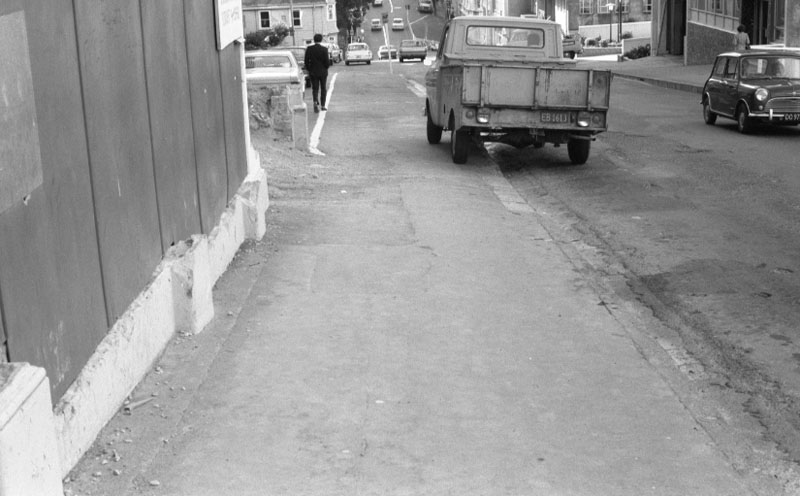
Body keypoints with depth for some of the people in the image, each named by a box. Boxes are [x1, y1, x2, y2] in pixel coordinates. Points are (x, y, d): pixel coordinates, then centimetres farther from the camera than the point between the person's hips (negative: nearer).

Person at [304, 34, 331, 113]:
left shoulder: (309, 49, -4)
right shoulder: (324, 49, -11)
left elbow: (306, 62, -1)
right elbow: (327, 62, -12)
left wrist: (309, 70, 10)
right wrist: (326, 67, 9)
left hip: (313, 72, 1)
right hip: (323, 72, -1)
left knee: (315, 88, 8)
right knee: (323, 89, 12)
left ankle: (315, 102, -16)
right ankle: (322, 105, 14)